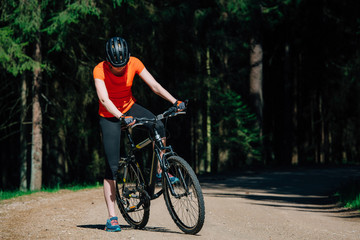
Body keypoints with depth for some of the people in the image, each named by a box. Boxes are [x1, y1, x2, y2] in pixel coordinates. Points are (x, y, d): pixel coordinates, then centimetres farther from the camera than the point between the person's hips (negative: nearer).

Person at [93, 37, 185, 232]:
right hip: (110, 115, -3)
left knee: (158, 126, -28)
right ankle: (112, 217, -6)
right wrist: (121, 117, -50)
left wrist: (175, 101, -29)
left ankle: (160, 171, -7)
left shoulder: (134, 63, -14)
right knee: (112, 166, -9)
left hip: (129, 107, 3)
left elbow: (154, 86, -16)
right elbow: (104, 99, -34)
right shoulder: (100, 70, -23)